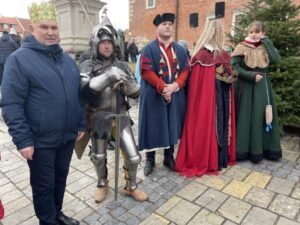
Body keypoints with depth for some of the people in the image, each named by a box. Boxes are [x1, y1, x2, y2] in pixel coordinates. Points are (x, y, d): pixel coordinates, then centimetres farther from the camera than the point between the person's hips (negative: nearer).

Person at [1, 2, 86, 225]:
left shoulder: (68, 60, 9)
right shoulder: (19, 59, -10)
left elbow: (77, 95, 13)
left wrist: (81, 124, 11)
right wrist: (23, 140, -17)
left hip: (67, 136, 6)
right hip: (40, 140, -5)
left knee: (61, 178, 22)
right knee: (43, 186, 13)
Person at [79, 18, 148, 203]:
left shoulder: (122, 66, 4)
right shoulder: (88, 66, -4)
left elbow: (136, 93, 2)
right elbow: (85, 90, -22)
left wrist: (127, 81, -19)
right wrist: (109, 76, -30)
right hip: (99, 119, -1)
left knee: (133, 157, 4)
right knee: (98, 157, 16)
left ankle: (131, 187, 32)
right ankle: (102, 184, 46)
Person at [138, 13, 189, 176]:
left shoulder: (180, 49, 10)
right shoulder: (149, 49, -3)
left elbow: (185, 70, 4)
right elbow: (147, 72, -12)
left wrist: (175, 85, -14)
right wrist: (162, 87, -20)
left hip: (175, 94, 4)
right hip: (153, 95, -4)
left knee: (172, 126, 11)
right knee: (153, 127, 3)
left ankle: (169, 157, 27)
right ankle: (150, 159, 19)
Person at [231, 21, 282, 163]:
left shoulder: (266, 47, 10)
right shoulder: (241, 47, -1)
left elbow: (276, 59, -8)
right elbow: (234, 66, -10)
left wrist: (266, 41, -3)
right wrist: (251, 75, -17)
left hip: (262, 86, 4)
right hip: (246, 86, -3)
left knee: (262, 116, 6)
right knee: (246, 117, -2)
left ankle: (266, 148, 18)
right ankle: (244, 150, 7)